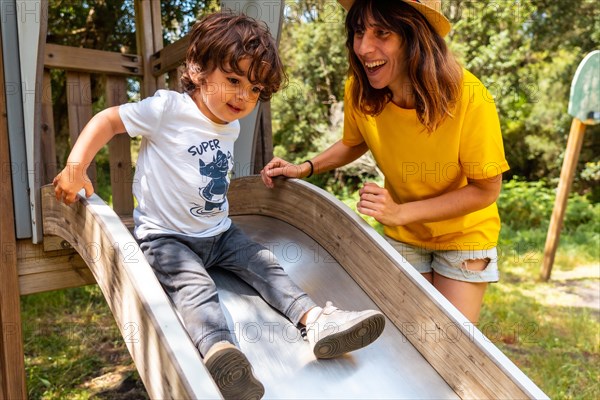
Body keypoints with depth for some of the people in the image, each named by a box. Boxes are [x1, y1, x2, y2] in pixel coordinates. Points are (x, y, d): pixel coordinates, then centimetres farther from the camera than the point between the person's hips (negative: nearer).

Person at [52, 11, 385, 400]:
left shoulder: (232, 127, 9)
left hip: (219, 234, 7)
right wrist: (75, 168, -19)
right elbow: (108, 120, -11)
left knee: (266, 264, -8)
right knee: (195, 285, -31)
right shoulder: (169, 108, -13)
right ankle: (219, 350, -53)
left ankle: (316, 319, -15)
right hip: (165, 236, -7)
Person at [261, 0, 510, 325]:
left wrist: (400, 212, -30)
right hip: (402, 237, 3)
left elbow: (486, 189, -20)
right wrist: (305, 169, -12)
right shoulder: (359, 91, -19)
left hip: (463, 236, -2)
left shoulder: (469, 97, -30)